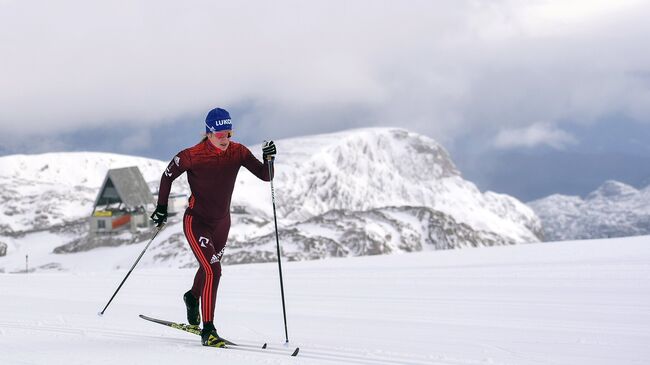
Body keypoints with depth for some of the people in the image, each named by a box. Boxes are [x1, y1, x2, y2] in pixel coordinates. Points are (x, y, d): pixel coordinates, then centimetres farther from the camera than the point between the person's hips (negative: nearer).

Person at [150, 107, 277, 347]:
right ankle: (208, 331, -15)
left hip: (221, 222, 6)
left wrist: (268, 160, -32)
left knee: (209, 266, 27)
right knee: (213, 271, -21)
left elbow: (265, 176, -13)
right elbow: (168, 176, -6)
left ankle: (193, 297, 61)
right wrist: (162, 207, -6)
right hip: (196, 222, -5)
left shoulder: (237, 152, -11)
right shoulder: (193, 156, -21)